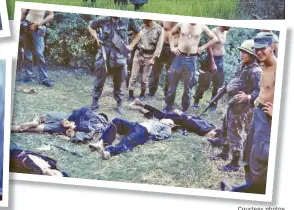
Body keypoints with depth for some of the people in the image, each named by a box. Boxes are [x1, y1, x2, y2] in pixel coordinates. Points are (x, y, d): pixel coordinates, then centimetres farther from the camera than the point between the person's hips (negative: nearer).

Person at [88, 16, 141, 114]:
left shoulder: (128, 20, -5)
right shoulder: (104, 20, -5)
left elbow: (139, 32, 10)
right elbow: (90, 26, 14)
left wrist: (131, 45, 3)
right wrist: (97, 39, 3)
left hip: (119, 57, 0)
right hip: (104, 56, 0)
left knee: (118, 83, 12)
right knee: (99, 81, 8)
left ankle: (119, 105, 26)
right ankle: (94, 103, 22)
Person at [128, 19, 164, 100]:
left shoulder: (159, 30, -8)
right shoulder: (142, 27, 4)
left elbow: (159, 46, -9)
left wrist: (154, 58, -13)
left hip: (149, 56, -3)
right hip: (138, 53, 3)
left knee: (144, 78, 4)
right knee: (133, 76, 2)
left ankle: (142, 94, 22)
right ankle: (130, 93, 12)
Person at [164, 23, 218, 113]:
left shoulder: (201, 26, -1)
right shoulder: (182, 24, 1)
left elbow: (214, 38, 8)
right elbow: (171, 33, 17)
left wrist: (203, 47, 2)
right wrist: (172, 47, 7)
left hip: (192, 59, -1)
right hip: (179, 56, 1)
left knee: (188, 86, 5)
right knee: (172, 83, 5)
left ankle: (184, 109, 16)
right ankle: (168, 106, 18)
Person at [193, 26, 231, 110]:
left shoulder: (225, 33, 11)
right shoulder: (214, 31, -14)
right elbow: (209, 47, -19)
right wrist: (212, 63, -21)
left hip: (221, 60, 8)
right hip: (212, 60, -8)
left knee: (218, 84, 10)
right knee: (204, 83, -1)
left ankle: (213, 105, 20)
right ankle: (196, 102, 14)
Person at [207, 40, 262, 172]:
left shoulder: (255, 71, -19)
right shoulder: (243, 66, 10)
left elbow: (260, 90, -26)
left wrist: (248, 97, -39)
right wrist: (225, 88, 24)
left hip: (240, 106, -10)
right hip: (232, 103, 10)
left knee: (234, 133, -4)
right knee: (225, 129, 22)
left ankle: (235, 163, 6)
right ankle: (224, 153, 40)